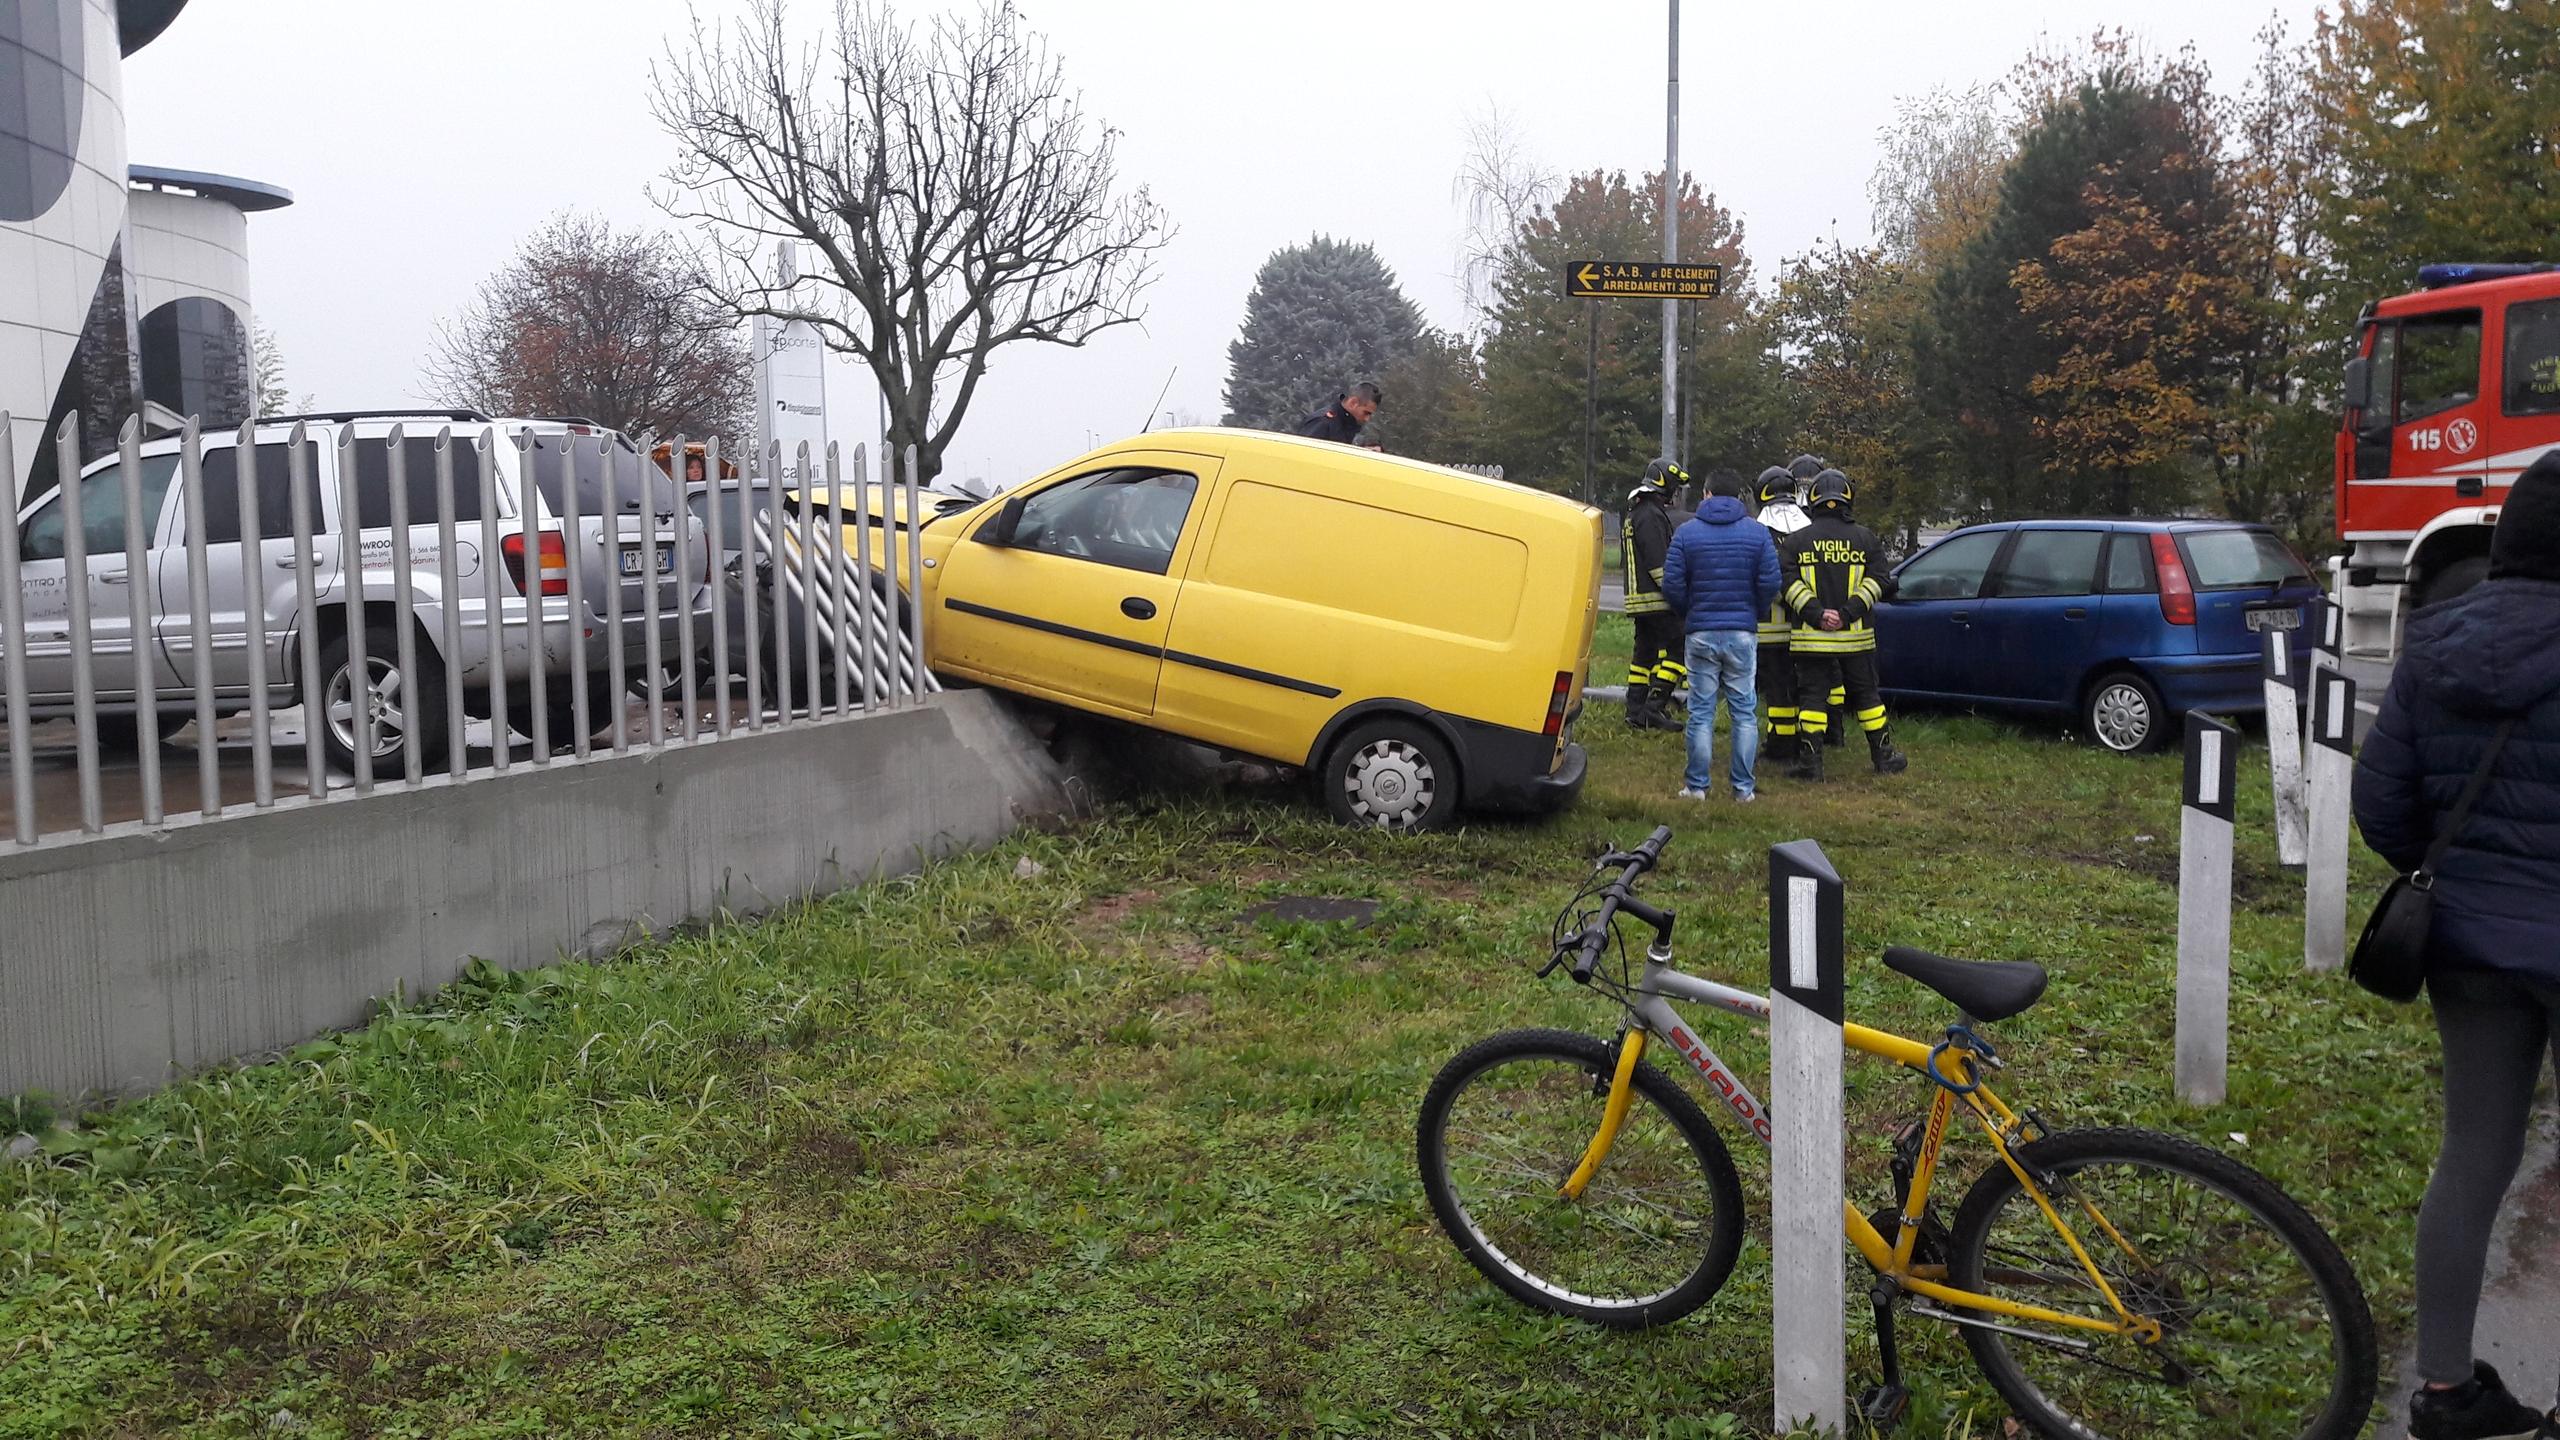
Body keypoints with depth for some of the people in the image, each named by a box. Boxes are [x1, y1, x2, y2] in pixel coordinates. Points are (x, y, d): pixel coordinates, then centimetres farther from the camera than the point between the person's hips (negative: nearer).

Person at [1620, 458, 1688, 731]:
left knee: (1645, 652, 12)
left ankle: (1635, 712, 12)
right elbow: (1658, 562, -19)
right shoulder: (1652, 515, -12)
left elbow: (1626, 561, 26)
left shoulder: (1635, 513, 22)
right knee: (1678, 648, -10)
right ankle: (1655, 707, -14)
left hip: (1638, 599, 10)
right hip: (1656, 601, -10)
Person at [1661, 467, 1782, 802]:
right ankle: (1744, 787, 8)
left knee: (1701, 712, 5)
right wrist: (1754, 614, 12)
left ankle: (1697, 784, 7)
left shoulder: (1686, 533, -1)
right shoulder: (1758, 532, 1)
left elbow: (1672, 585, -5)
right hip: (1742, 633, 1)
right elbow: (1770, 583, -5)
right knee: (1744, 712, 7)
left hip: (1701, 633, -1)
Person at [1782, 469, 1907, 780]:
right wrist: (1848, 613, -10)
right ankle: (1884, 757, 20)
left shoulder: (1797, 540, 1)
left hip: (1811, 637, -1)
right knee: (1866, 695, 12)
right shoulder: (1866, 538, 3)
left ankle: (1810, 762, -3)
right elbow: (1875, 582, -5)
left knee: (1812, 696, 2)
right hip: (1855, 636, 1)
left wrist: (1816, 614, -13)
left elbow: (1791, 584, -9)